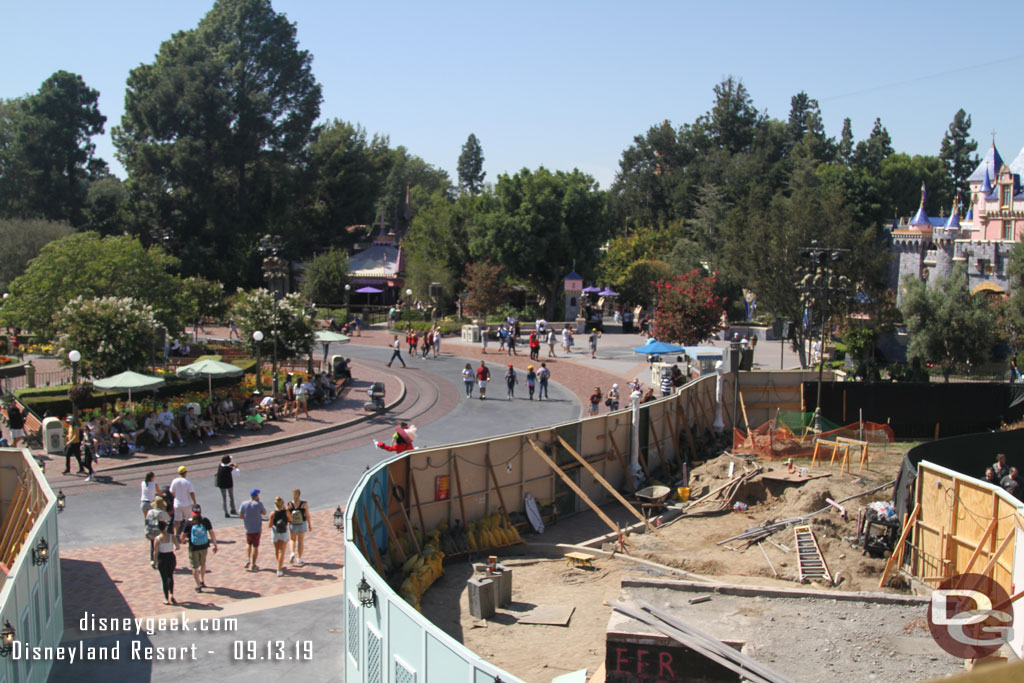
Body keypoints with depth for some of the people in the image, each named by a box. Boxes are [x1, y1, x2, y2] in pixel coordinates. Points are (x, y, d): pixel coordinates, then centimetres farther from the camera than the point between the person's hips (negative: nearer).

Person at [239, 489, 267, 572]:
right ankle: (253, 565, 9)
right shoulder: (258, 504, -13)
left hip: (248, 528, 3)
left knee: (248, 543, 24)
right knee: (255, 546, 6)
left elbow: (240, 515, -3)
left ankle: (247, 559, 8)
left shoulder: (244, 504, -6)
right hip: (257, 528, -3)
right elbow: (264, 513, 1)